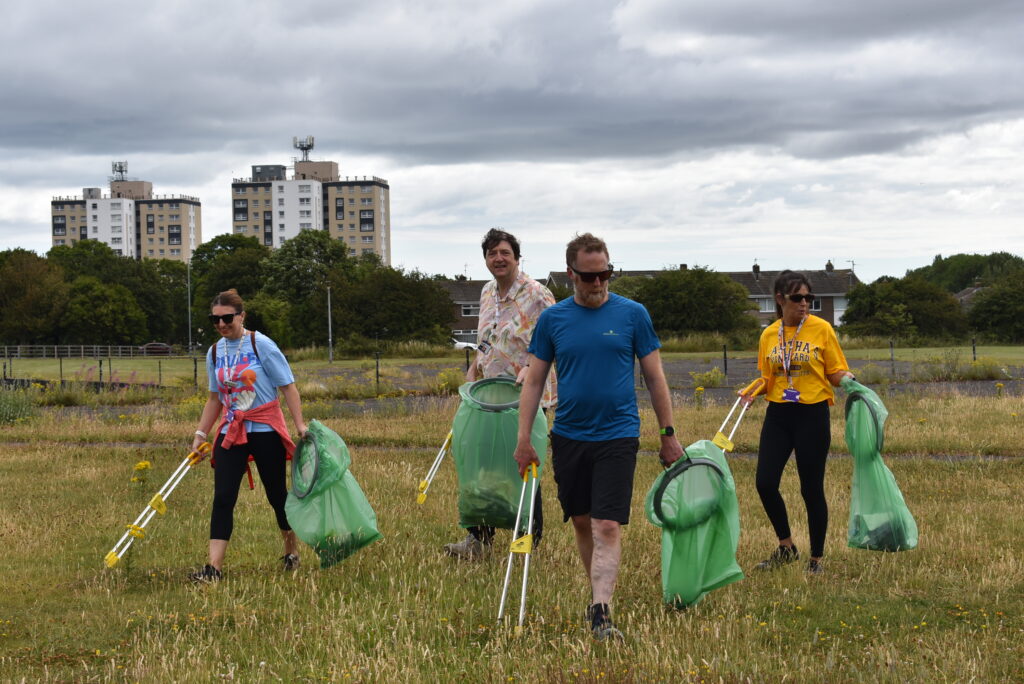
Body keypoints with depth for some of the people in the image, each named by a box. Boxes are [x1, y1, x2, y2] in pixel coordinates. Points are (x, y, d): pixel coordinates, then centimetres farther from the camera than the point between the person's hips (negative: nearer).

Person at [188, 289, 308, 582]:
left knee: (276, 493, 7)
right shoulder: (214, 353, 8)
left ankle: (292, 552, 28)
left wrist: (300, 425, -12)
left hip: (266, 429, -4)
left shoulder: (261, 345, -8)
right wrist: (201, 433, 12)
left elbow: (287, 386, -6)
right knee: (223, 498, -8)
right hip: (231, 433, 4)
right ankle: (213, 567, -13)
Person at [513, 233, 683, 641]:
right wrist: (523, 438, 1)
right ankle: (597, 593, 31)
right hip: (568, 436, 3)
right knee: (581, 523, 13)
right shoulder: (553, 319, 3)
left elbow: (655, 377, 4)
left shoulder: (633, 315, -1)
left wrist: (668, 434, 3)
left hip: (617, 436, -3)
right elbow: (534, 381, 7)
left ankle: (601, 614, -15)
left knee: (607, 527, -11)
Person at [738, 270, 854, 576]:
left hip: (812, 415, -4)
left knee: (812, 489, 1)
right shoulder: (769, 335, 7)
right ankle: (786, 547, 17)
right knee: (765, 483, -4)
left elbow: (836, 372, -1)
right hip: (778, 414, 4)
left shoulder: (821, 329, -3)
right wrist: (754, 390, -2)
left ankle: (816, 559, 15)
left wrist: (847, 378, -22)